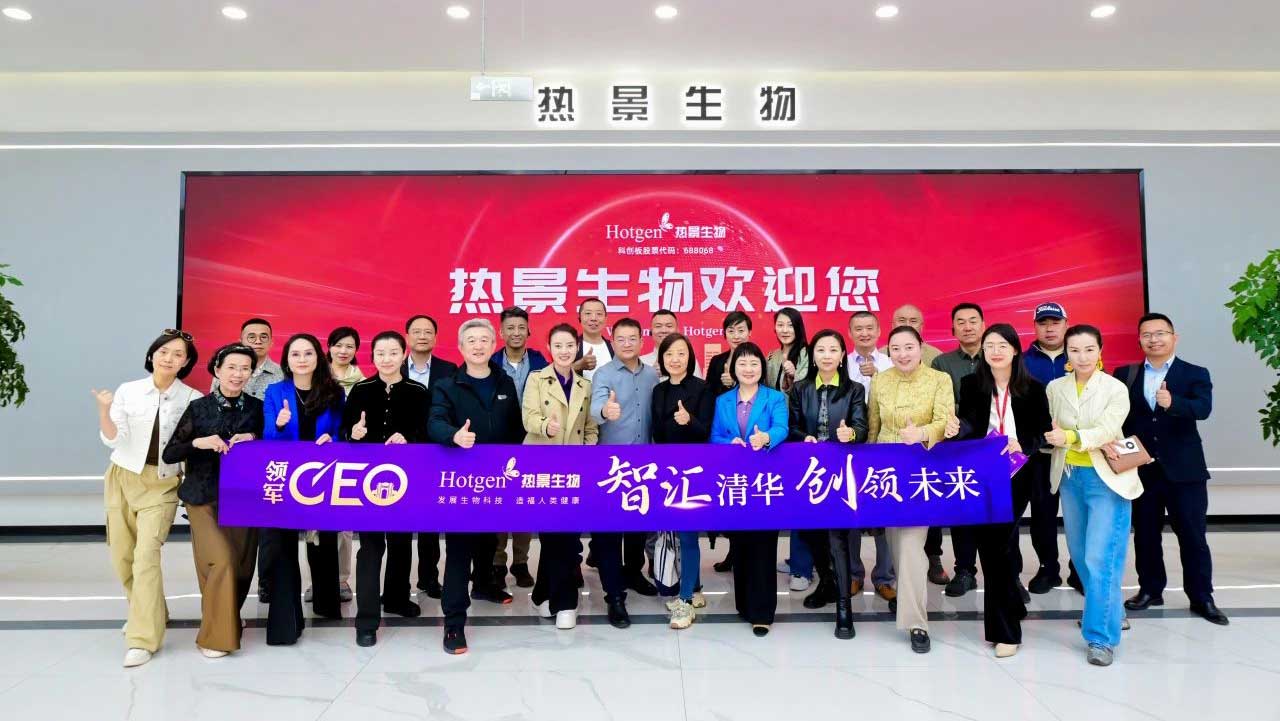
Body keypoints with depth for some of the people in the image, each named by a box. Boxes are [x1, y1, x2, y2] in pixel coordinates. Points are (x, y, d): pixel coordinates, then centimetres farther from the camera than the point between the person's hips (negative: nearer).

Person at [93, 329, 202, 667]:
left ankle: (143, 639, -7)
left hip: (163, 483, -3)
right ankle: (147, 613, 36)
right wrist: (104, 411, -25)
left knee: (147, 554, -14)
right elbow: (112, 440, -9)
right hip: (123, 478, 3)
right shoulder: (127, 391, -2)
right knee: (122, 555, 11)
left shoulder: (192, 399, -6)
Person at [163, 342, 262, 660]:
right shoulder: (198, 407, -1)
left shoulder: (257, 408, 3)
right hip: (205, 498, -2)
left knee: (241, 566, 4)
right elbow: (170, 454, -3)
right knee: (221, 561, -14)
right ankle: (215, 635, 4)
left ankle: (228, 623, 31)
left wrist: (254, 439, -12)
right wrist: (198, 443, -20)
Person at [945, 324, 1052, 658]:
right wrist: (957, 429, -29)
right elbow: (968, 424, -6)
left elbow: (1042, 431, 0)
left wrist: (1022, 445, -20)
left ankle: (1005, 629, 9)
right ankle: (1011, 609, 28)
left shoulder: (1032, 388, 1)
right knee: (990, 545, 6)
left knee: (999, 544, -4)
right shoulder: (971, 384, 3)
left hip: (1015, 477, -1)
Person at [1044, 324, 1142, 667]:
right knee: (1081, 555, 15)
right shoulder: (1055, 388, 4)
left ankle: (1102, 636, 0)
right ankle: (1109, 611, 38)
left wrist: (1071, 437, -35)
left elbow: (1107, 430, -19)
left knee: (1100, 558, -9)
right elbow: (1052, 432, 2)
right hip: (1070, 477, 5)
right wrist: (1092, 441, -12)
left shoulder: (1116, 388, -7)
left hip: (1106, 478, -4)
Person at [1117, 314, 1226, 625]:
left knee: (1192, 535, 4)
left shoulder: (1195, 374, -1)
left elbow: (1203, 408, -19)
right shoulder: (1125, 375, 4)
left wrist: (1172, 402, -38)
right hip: (1141, 468, 2)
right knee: (1145, 534, 11)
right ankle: (1150, 589, 25)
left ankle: (1202, 598, 17)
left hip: (1184, 470, -2)